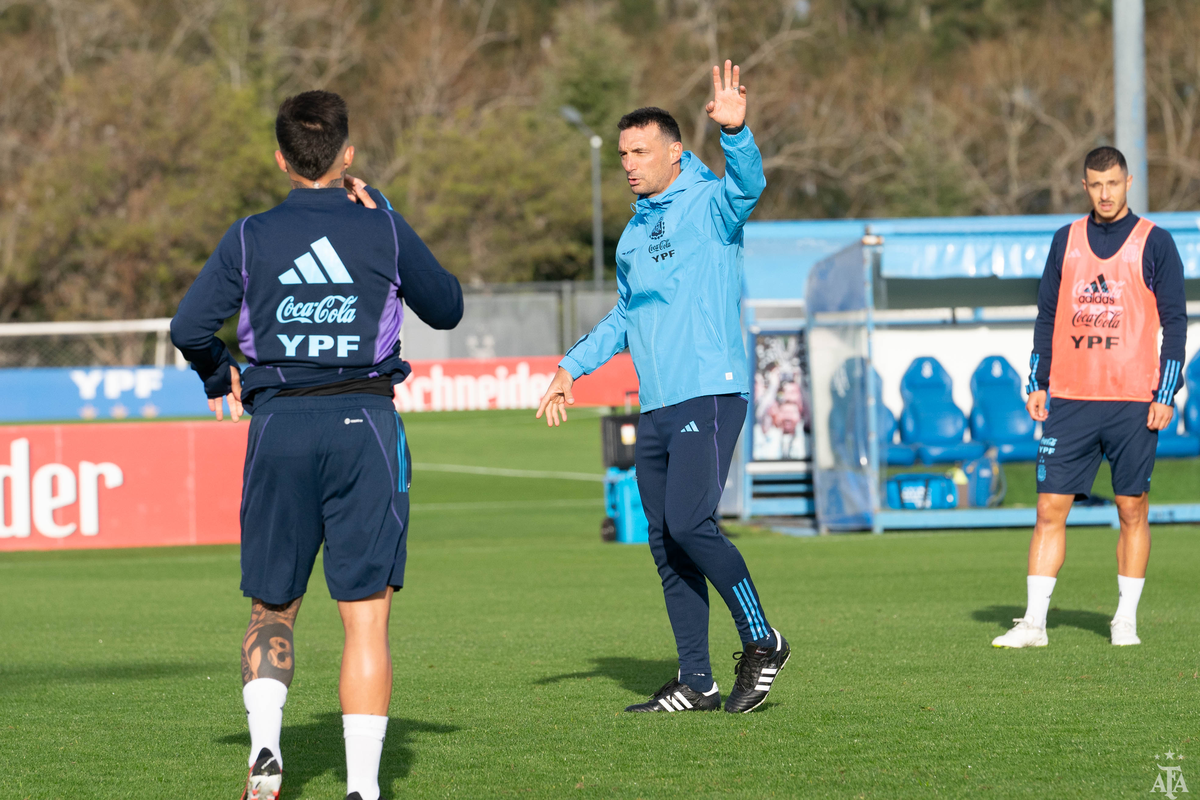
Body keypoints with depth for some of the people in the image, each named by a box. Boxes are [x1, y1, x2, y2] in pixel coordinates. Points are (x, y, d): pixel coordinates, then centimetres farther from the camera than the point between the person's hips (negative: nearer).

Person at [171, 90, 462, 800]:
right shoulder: (383, 231, 2)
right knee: (367, 615, -2)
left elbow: (190, 328, -2)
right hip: (366, 427, -1)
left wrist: (221, 378, 18)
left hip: (279, 425, 1)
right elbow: (447, 308, 16)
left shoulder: (251, 237, 3)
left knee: (273, 609, 16)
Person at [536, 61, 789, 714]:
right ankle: (696, 683, 12)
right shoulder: (635, 231, 21)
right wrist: (572, 367, 26)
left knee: (689, 523, -20)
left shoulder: (709, 204, -2)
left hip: (710, 394, -8)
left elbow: (748, 184, -26)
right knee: (665, 543, 6)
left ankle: (761, 642, -4)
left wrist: (735, 131, -44)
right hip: (656, 409, 8)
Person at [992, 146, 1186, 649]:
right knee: (1050, 507, -2)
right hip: (1069, 400, 3)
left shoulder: (1153, 242, 1)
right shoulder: (1066, 241, 11)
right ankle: (1034, 622, -1)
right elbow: (1047, 315, 15)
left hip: (1133, 401, -3)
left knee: (1132, 509, 2)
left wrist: (1166, 394, -6)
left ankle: (1126, 620, 11)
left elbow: (1174, 321, 0)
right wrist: (1036, 384, 8)